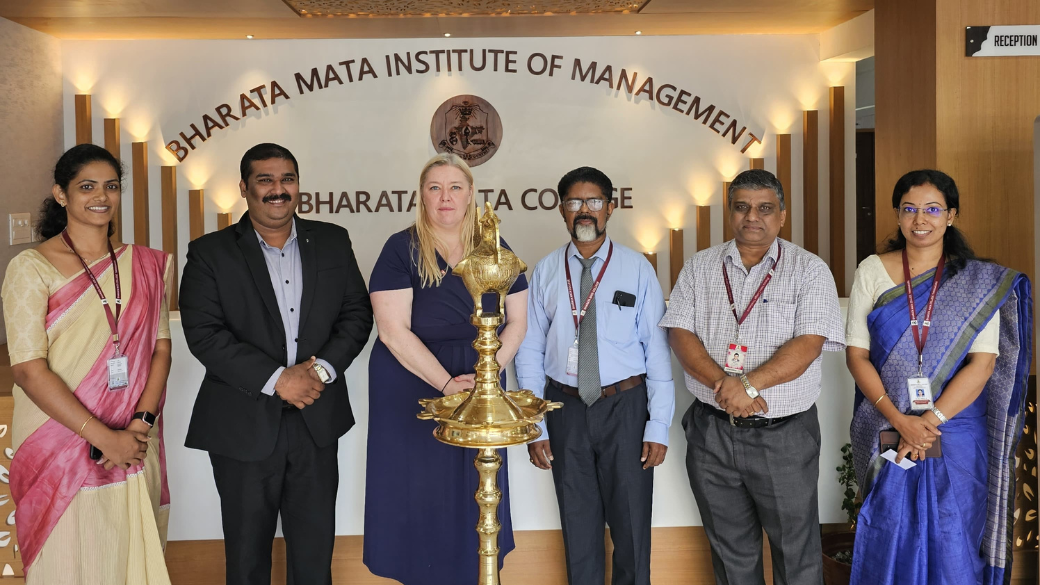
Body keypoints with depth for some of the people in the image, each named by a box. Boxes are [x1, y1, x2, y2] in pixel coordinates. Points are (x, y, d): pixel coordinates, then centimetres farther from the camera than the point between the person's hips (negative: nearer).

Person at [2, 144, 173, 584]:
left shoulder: (147, 265, 8)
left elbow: (160, 347, 5)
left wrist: (141, 422, -11)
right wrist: (103, 437, -15)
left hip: (135, 444, 3)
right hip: (61, 447, -3)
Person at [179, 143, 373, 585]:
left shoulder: (332, 242, 7)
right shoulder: (210, 253, -3)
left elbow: (357, 313, 5)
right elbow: (204, 333, -12)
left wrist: (322, 369, -12)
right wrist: (276, 379, -19)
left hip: (316, 420, 3)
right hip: (244, 426, -2)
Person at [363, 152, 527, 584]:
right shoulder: (402, 250, -8)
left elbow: (517, 320, 4)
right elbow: (393, 330, -15)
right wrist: (447, 384, -20)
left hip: (481, 384, 3)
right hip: (413, 388, -3)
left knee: (475, 497, 11)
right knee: (421, 496, 5)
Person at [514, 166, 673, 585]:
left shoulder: (637, 269, -3)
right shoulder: (545, 273, 2)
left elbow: (657, 349, -5)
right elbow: (529, 352, 3)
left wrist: (659, 425, -9)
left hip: (625, 406, -1)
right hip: (565, 407, 2)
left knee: (631, 520, 8)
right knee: (578, 523, 13)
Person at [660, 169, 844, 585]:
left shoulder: (809, 270, -3)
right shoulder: (700, 268, 6)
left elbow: (808, 344, -14)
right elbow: (680, 335, -3)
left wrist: (749, 384, -24)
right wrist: (726, 385, -18)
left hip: (784, 436, -2)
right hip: (712, 430, 3)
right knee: (730, 550, 16)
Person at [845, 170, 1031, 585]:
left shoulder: (979, 282, 0)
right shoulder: (872, 272, 1)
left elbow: (983, 363, -7)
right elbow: (856, 354, -3)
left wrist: (931, 420, -16)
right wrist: (899, 420, -14)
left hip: (956, 433, 0)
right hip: (886, 429, 1)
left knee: (952, 540, 6)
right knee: (888, 537, 8)